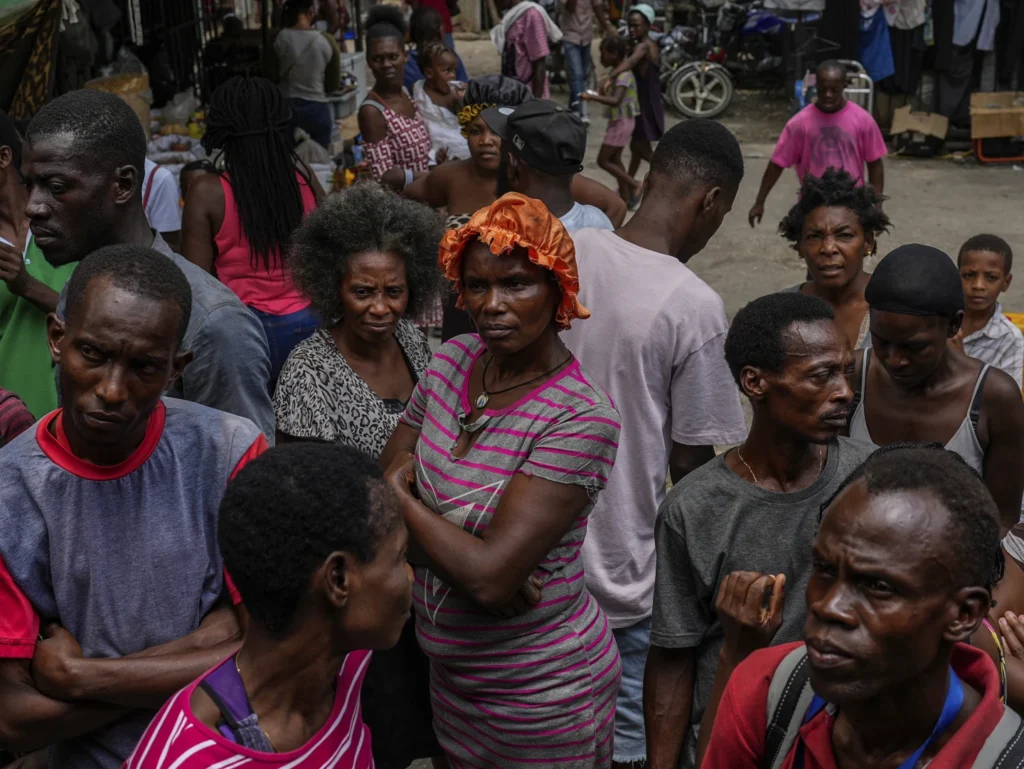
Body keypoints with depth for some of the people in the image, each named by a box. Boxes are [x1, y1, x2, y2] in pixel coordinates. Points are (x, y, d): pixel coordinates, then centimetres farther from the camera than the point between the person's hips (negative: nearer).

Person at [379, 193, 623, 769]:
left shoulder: (582, 416, -25)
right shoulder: (454, 360, -5)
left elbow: (489, 577, -29)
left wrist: (398, 495, -15)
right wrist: (468, 557, -22)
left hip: (541, 693, -6)